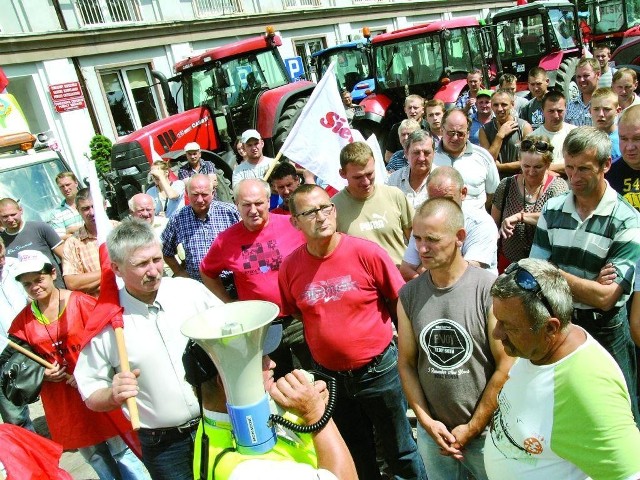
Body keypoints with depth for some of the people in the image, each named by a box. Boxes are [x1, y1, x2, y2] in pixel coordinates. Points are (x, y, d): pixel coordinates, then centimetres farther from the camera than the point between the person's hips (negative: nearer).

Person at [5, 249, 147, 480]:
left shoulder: (80, 302, -9)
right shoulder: (23, 321, 1)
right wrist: (41, 373, -9)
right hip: (61, 403, 3)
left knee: (123, 453, 5)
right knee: (98, 461, 17)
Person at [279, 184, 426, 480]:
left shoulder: (366, 252, -16)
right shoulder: (290, 267, -10)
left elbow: (400, 303, -6)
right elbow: (294, 313, 6)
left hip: (379, 369, -2)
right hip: (329, 375, 3)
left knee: (401, 451, 16)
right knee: (355, 455, 25)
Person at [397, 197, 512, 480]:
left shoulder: (491, 290, -17)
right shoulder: (408, 295, -5)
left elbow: (506, 367, -14)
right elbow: (406, 362, 1)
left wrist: (472, 428, -10)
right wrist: (425, 420, -6)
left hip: (486, 432, -3)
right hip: (431, 431, 3)